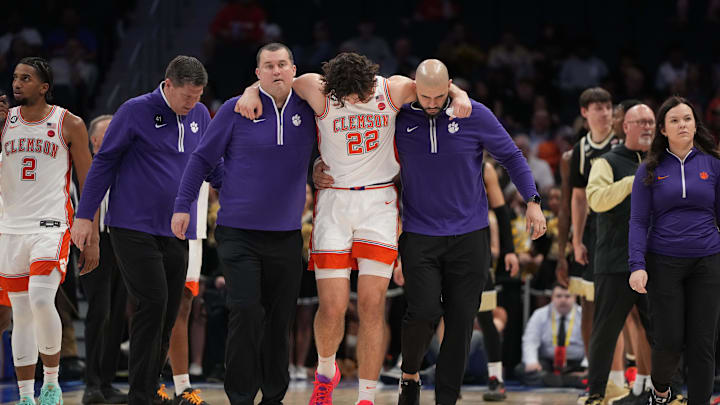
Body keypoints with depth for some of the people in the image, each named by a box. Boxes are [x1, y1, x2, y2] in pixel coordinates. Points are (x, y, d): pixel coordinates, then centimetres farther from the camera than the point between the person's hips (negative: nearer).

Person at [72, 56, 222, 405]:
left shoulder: (200, 116, 9)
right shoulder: (135, 111, -6)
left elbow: (213, 167, 22)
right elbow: (104, 163, -1)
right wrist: (84, 216, -4)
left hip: (175, 232, 6)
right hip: (133, 228, -6)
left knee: (168, 311, 4)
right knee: (152, 303, -15)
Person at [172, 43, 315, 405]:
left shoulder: (307, 110, 4)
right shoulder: (236, 110, -4)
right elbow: (202, 158, 2)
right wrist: (182, 205, -2)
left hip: (287, 235, 3)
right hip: (239, 233, -3)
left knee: (280, 320, 6)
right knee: (245, 314, -10)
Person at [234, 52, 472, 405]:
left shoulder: (392, 89, -4)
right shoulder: (319, 90, -10)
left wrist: (459, 95, -9)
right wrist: (251, 93, -15)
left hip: (379, 202, 1)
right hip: (334, 201, -1)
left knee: (372, 306, -8)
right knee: (332, 308, -6)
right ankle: (326, 371, 25)